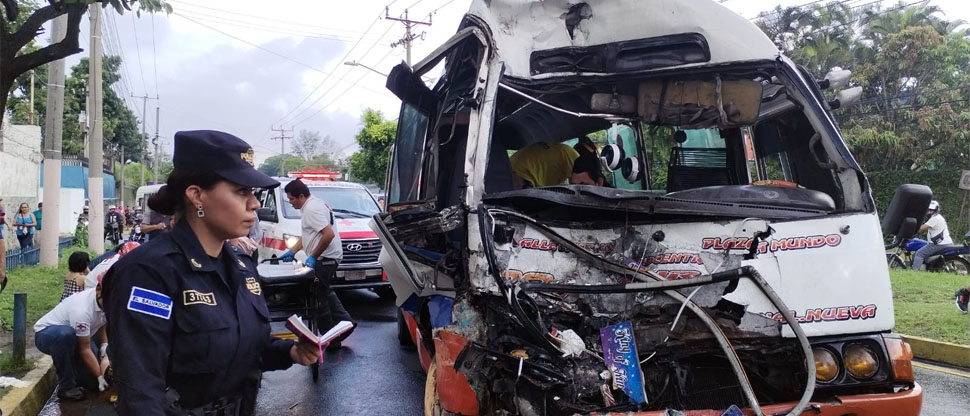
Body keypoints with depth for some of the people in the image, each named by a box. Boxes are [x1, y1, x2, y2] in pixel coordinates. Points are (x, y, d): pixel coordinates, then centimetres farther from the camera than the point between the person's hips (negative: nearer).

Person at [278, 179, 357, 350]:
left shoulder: (312, 209, -18)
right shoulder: (311, 205, 15)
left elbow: (329, 234, -28)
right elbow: (308, 235, 25)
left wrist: (313, 257, -22)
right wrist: (292, 251, 19)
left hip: (325, 258, -11)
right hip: (327, 258, 11)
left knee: (318, 296, -5)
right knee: (324, 293, 22)